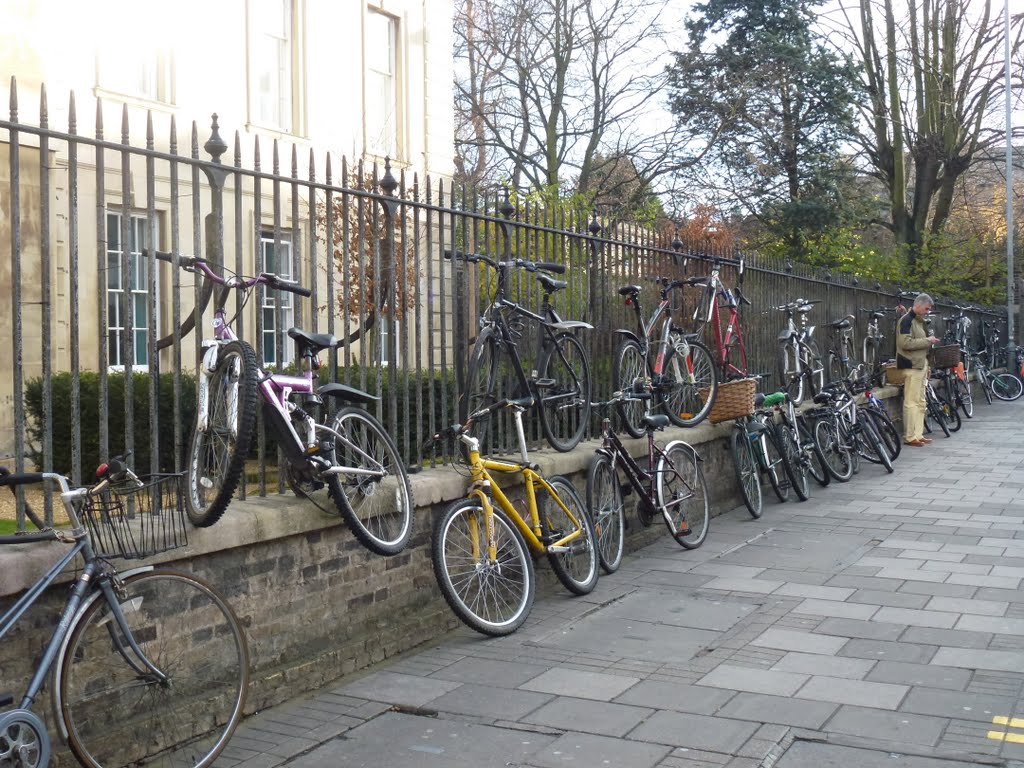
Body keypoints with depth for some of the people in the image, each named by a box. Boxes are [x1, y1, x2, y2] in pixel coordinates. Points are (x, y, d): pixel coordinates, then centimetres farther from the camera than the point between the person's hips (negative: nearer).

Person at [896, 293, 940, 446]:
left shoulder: (918, 321, 19)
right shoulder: (906, 320, -11)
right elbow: (906, 343, -22)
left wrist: (930, 341, 13)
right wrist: (927, 340, -15)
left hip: (920, 365, 10)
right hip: (911, 366, -10)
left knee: (920, 403, 12)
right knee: (911, 402, -9)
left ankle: (918, 434, 17)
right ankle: (910, 437, -7)